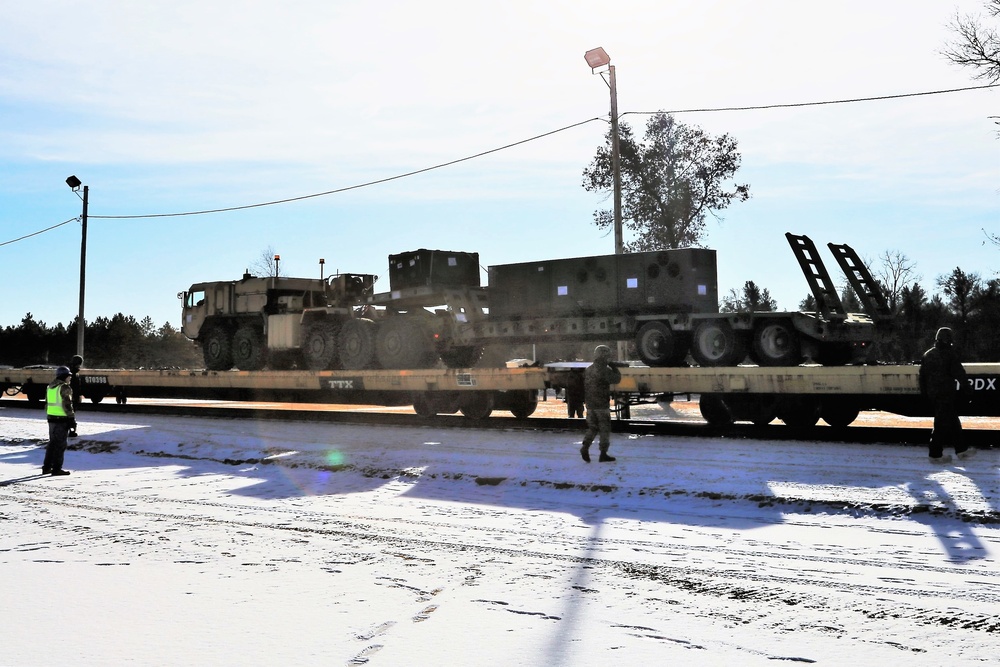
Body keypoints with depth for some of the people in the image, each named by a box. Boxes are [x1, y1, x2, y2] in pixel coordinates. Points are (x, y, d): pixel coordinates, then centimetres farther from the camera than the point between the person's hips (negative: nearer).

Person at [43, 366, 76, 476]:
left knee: (52, 443, 17)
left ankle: (46, 467, 21)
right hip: (62, 419, -8)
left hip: (51, 417, 8)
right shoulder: (65, 387, -13)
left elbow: (47, 404, 19)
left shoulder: (50, 387, 14)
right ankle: (56, 469, 1)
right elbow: (67, 405, -17)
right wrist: (72, 419, -12)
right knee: (60, 444, -2)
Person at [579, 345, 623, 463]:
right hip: (602, 405, -7)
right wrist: (613, 367, -1)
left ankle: (585, 447, -5)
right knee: (605, 429, 4)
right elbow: (616, 379, -10)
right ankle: (603, 454, 6)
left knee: (592, 428, 14)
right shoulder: (604, 370, -16)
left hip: (590, 405, 7)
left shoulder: (588, 369, 8)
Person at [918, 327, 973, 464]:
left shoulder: (927, 355, 10)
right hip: (946, 394, -8)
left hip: (932, 395, 8)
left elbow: (922, 376, 15)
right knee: (943, 423, -3)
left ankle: (961, 449, 25)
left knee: (953, 421, 18)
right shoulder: (949, 355, -13)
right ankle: (936, 454, -1)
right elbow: (960, 374, -13)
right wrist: (966, 390, -4)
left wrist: (925, 393, 21)